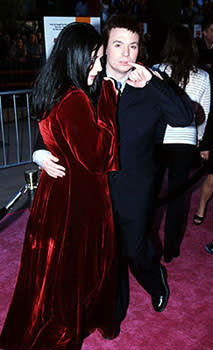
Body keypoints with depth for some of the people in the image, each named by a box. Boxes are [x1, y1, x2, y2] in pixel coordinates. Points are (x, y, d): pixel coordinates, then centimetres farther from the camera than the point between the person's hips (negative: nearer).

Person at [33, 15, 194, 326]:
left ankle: (156, 280, 51)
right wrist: (42, 153, -15)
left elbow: (184, 117, -18)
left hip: (135, 192, -1)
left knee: (135, 248, 13)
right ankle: (116, 306, 45)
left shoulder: (150, 87, -6)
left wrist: (151, 83, -25)